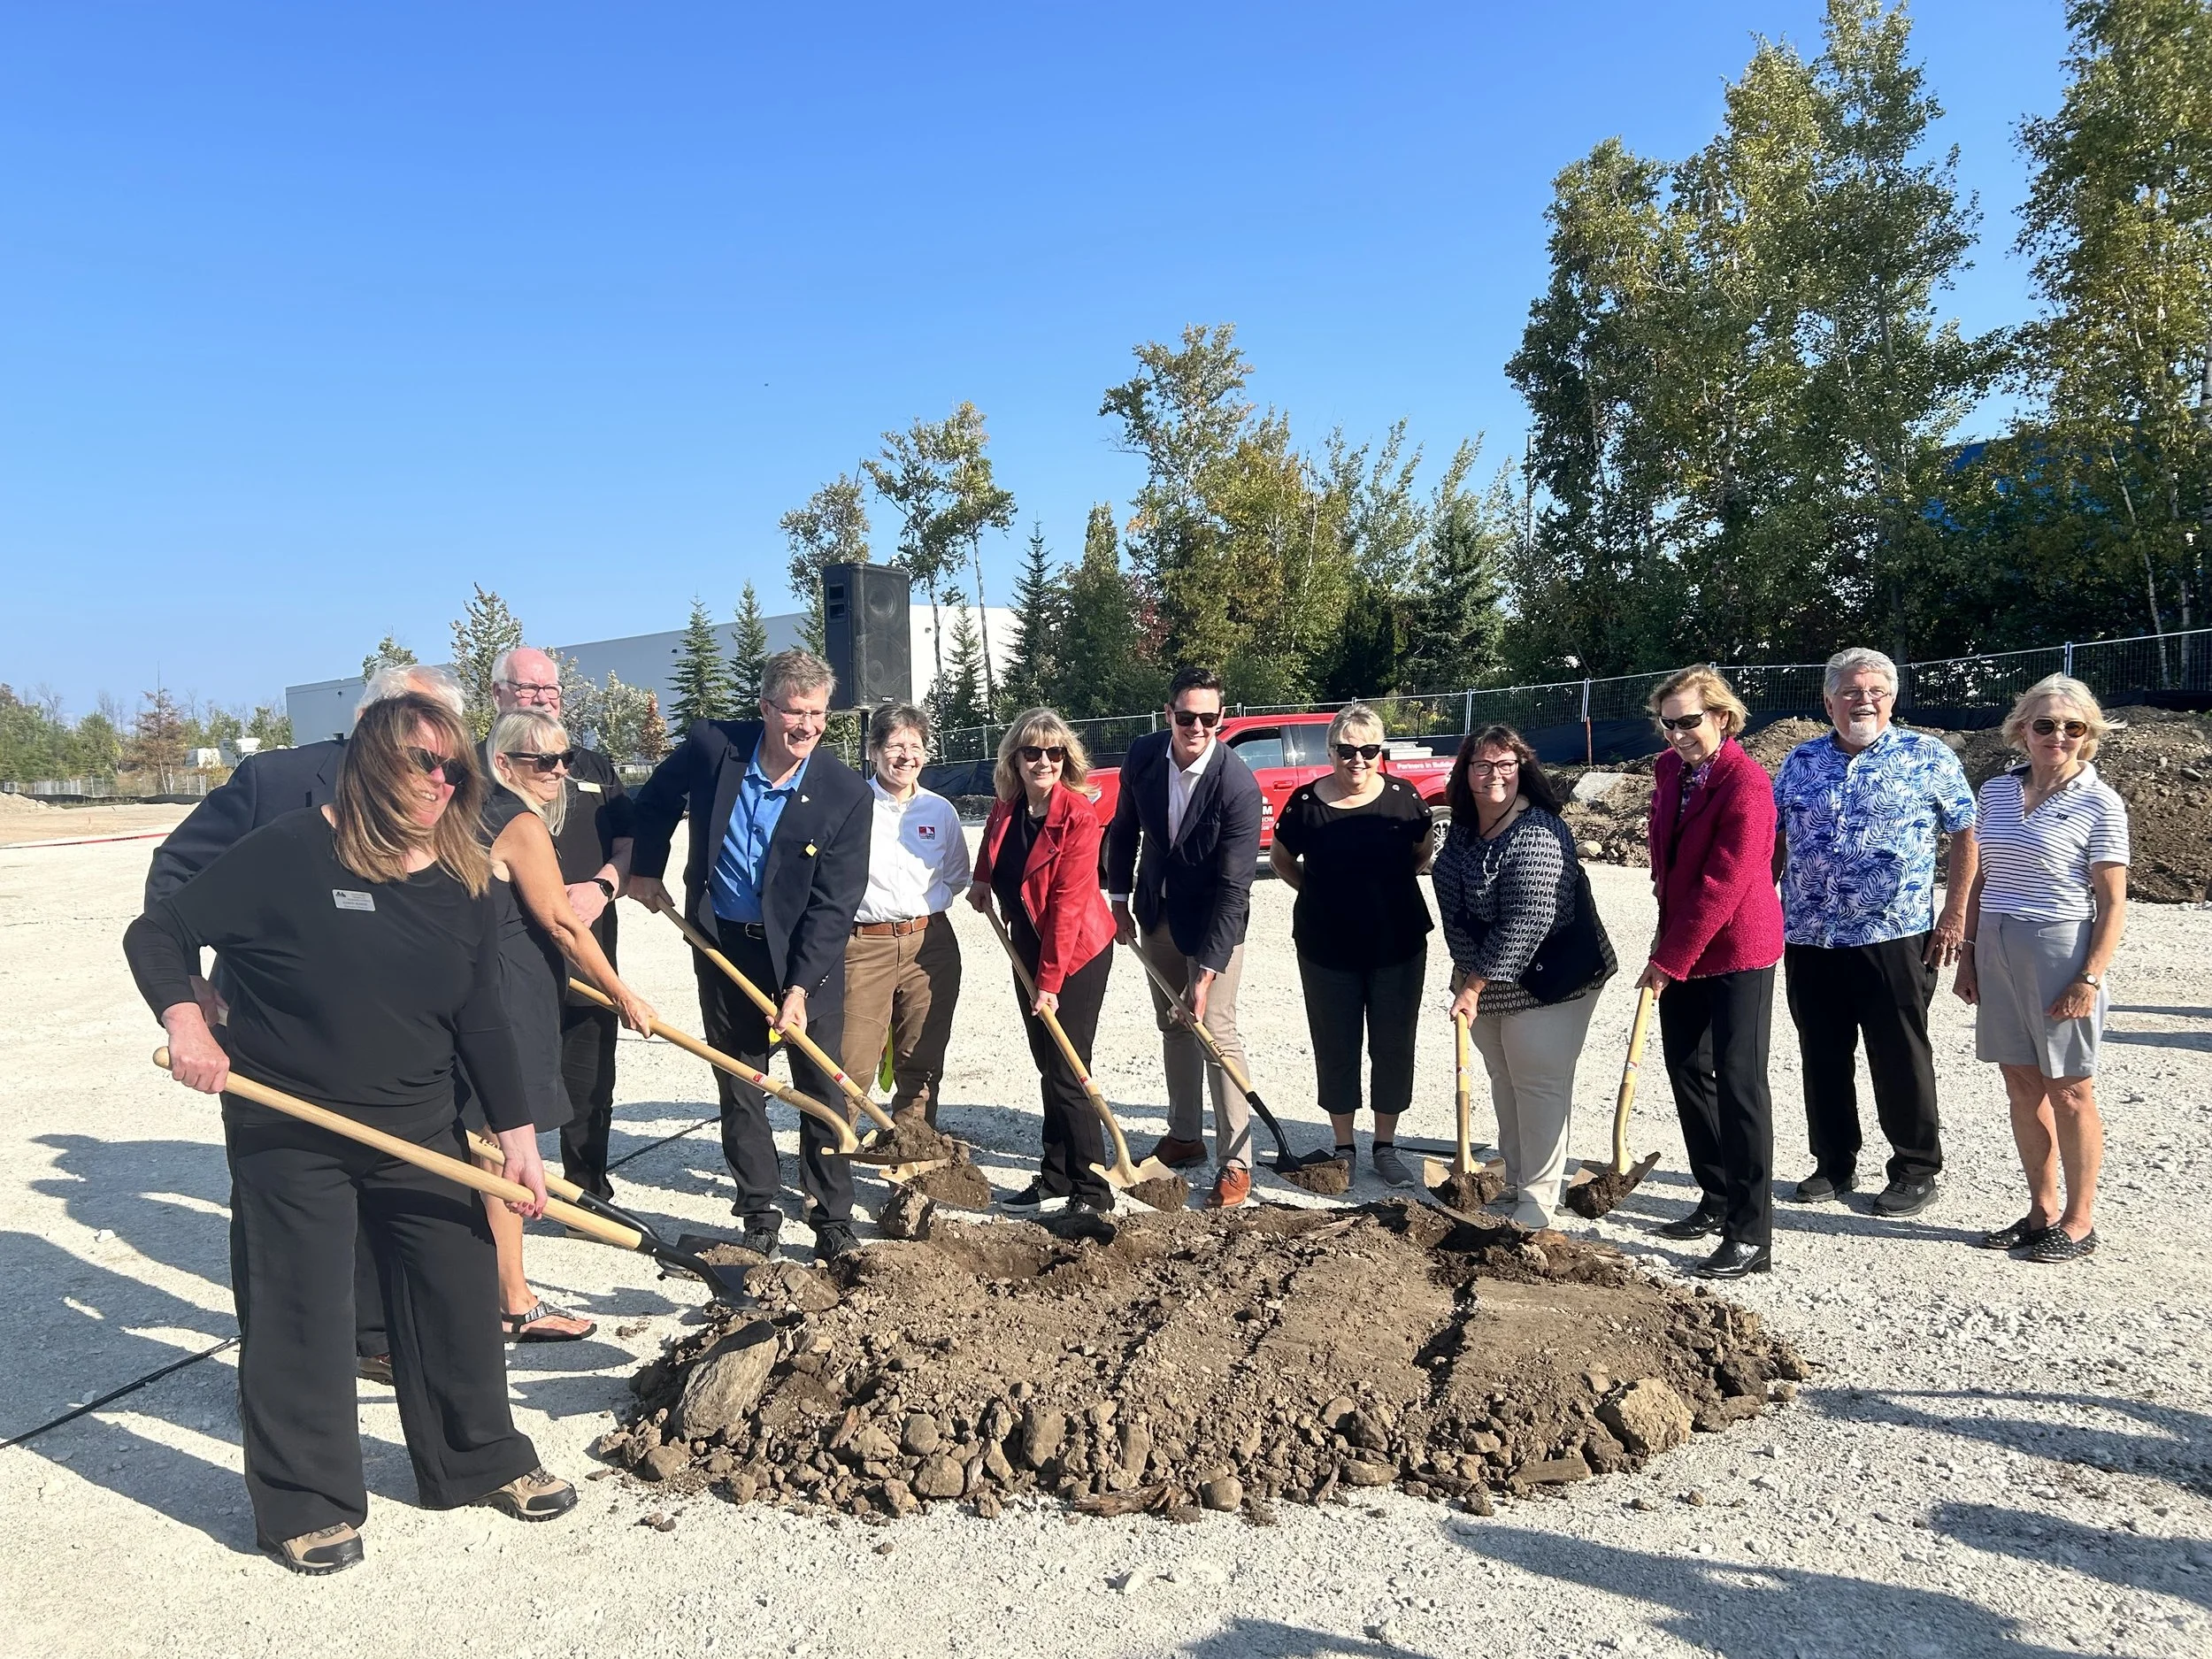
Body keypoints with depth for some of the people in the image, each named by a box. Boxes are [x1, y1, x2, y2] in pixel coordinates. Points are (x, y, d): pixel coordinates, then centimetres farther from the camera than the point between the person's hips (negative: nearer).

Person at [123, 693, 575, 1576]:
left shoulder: (466, 884, -1)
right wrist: (183, 1021, -23)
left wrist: (516, 1132, 0)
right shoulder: (287, 853, -14)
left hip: (420, 1128, 5)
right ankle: (304, 1502, 24)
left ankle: (481, 1460, 30)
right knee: (298, 1313, 5)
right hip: (287, 1134, -4)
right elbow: (156, 935, -6)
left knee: (459, 1288, 11)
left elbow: (481, 1021, 3)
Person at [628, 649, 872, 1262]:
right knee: (739, 1089, 10)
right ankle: (759, 1217, 24)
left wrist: (800, 987, -23)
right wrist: (645, 871, 10)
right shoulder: (711, 745, -13)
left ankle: (833, 1223, 13)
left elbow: (834, 905, -18)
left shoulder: (847, 793, -19)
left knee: (822, 1089, 2)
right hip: (722, 947, 3)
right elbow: (654, 803, 10)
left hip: (807, 956, -2)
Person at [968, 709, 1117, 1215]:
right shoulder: (1006, 805, -1)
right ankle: (1055, 1176, 24)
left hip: (1076, 953, -7)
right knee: (1047, 1065, 13)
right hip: (1028, 946, 7)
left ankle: (1092, 1191, 3)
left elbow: (1067, 904, -22)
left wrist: (1049, 982, -21)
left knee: (1065, 1072, -6)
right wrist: (982, 879, 16)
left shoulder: (1078, 816, -21)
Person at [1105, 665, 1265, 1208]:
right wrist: (1120, 899, 6)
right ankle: (1184, 1135, 31)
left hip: (1212, 919, -5)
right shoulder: (1143, 755, -12)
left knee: (1215, 1031, -8)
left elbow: (1233, 886, -28)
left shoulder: (1238, 783, -28)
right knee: (1173, 1025, 15)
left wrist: (1207, 971, -31)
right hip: (1156, 910, 6)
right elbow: (1124, 828, 7)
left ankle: (1235, 1162, 2)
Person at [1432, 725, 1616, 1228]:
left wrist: (1475, 985, -23)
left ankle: (1539, 1198, 12)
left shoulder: (1538, 833, -24)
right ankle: (1512, 1180, 31)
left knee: (1540, 1085, 0)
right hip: (1485, 980, 8)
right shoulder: (1463, 827, 3)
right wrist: (1467, 977, 6)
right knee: (1503, 1081, 17)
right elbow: (1454, 907, 13)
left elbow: (1526, 923, -28)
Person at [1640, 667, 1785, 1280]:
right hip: (1681, 947, 8)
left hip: (1738, 952, -8)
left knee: (1739, 1082, -7)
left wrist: (1669, 960, -18)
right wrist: (1666, 944, 14)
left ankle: (1751, 1236, 1)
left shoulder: (1745, 781, -20)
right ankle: (1717, 1200, 30)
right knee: (1687, 1071, 14)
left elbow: (1722, 885, -22)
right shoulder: (1670, 768, 5)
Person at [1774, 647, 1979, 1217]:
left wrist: (1954, 916, -6)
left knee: (1901, 1058, 5)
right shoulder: (1800, 762, 9)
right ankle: (1834, 1164, 26)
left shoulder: (1929, 757, 0)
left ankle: (1917, 1171, 19)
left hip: (1894, 937, -3)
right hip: (1808, 939, 4)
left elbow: (1966, 832, 0)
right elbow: (1773, 842, 14)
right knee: (1823, 1058, 11)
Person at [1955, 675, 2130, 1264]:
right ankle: (2041, 1210, 24)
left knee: (2069, 1090, 3)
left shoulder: (2099, 803, -6)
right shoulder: (1996, 791, 8)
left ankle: (2079, 1221, 17)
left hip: (2061, 951, -5)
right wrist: (1968, 953, 10)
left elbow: (2113, 901, -8)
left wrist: (2090, 978, -14)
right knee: (2022, 1085, 11)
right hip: (1997, 950, 5)